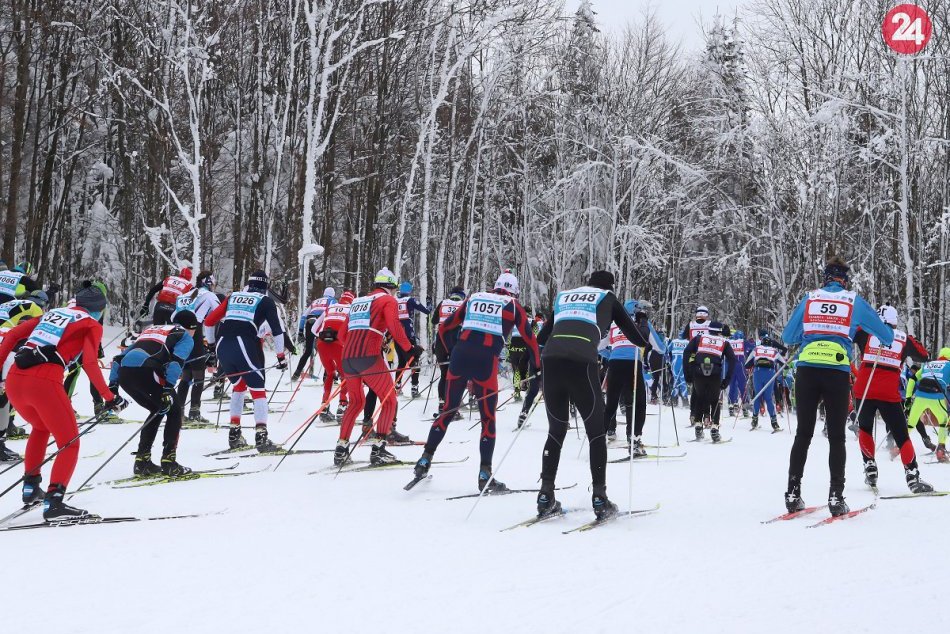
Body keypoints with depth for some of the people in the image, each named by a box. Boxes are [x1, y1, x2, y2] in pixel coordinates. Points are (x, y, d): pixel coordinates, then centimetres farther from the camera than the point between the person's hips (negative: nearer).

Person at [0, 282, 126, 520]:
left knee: (41, 427, 33)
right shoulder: (92, 325, 11)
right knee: (69, 443, 6)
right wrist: (110, 397, -1)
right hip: (44, 384, -6)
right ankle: (54, 502, -10)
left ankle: (30, 487, 34)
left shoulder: (52, 313, 27)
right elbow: (89, 363, -5)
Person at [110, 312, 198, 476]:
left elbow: (120, 357, 30)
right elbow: (176, 361, -4)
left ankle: (142, 461, 21)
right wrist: (168, 389, -12)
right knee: (174, 410, 14)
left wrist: (112, 385, 26)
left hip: (123, 372, 7)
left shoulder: (150, 330, 37)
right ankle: (169, 463, 6)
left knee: (158, 411, 26)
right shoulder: (186, 337, 18)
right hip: (145, 371, -6)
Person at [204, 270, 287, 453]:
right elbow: (277, 329, 4)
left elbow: (209, 321, 23)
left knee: (238, 385, 25)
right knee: (258, 390, 1)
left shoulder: (232, 297, 23)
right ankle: (261, 437, -13)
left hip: (222, 346, 5)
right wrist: (281, 356, 9)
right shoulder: (265, 301, 12)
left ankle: (234, 434, 22)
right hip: (244, 346, -5)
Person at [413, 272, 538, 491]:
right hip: (486, 361, -3)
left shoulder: (474, 299, 22)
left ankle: (425, 460, 17)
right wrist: (537, 367, 23)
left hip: (459, 356, 3)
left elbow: (444, 328, 23)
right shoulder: (513, 307, 15)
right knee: (488, 419, 8)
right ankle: (485, 476, 6)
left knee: (448, 411, 17)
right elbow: (530, 339, 12)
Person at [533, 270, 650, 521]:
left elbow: (541, 337, 31)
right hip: (581, 362, -4)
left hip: (550, 360, 4)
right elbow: (633, 333, 21)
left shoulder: (563, 296, 30)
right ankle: (599, 499, 4)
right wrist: (647, 343, 43)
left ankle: (545, 496, 11)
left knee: (556, 431, 17)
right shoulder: (607, 298, 21)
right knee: (596, 432, 9)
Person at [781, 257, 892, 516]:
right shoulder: (855, 301, 8)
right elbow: (885, 334, 18)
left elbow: (788, 337, 15)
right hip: (837, 372, -1)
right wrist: (888, 337, 42)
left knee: (803, 433, 9)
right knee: (836, 437, 6)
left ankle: (793, 493, 5)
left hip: (807, 370, 2)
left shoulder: (809, 298, 10)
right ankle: (836, 496, 0)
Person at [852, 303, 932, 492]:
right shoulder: (904, 338, 11)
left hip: (864, 390, 0)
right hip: (890, 394, 0)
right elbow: (924, 356, 24)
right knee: (901, 435, 4)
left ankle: (870, 467, 13)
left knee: (865, 428, 22)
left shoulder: (866, 331, 7)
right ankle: (912, 475, -6)